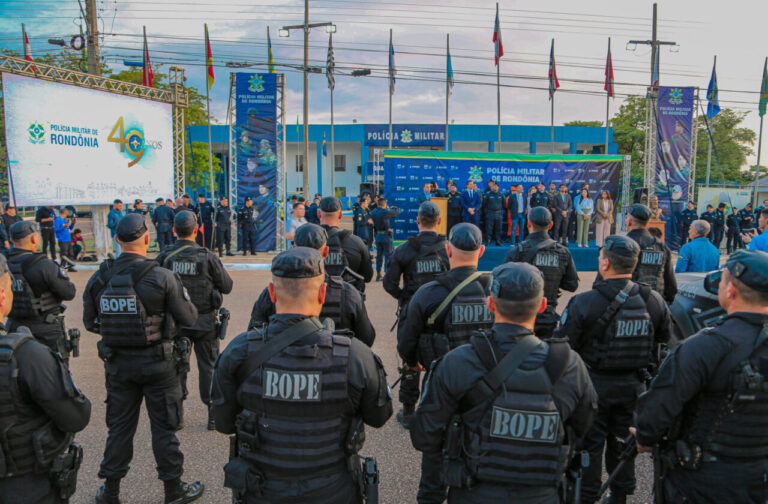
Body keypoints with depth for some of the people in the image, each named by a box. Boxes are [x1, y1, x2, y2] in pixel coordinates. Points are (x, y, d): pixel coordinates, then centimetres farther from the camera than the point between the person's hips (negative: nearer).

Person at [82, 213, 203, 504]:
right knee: (164, 426, 10)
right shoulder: (162, 277, -18)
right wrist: (181, 294, 7)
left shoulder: (99, 278, -5)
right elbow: (189, 318, -12)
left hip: (117, 363, 4)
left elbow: (89, 322, 5)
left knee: (119, 426, 19)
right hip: (157, 363, -3)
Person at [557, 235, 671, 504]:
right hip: (633, 385, 5)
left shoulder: (584, 302, -23)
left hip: (595, 383, -4)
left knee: (590, 443, 12)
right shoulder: (654, 300, -8)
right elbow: (665, 336, 8)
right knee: (623, 441, 21)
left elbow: (564, 344, -20)